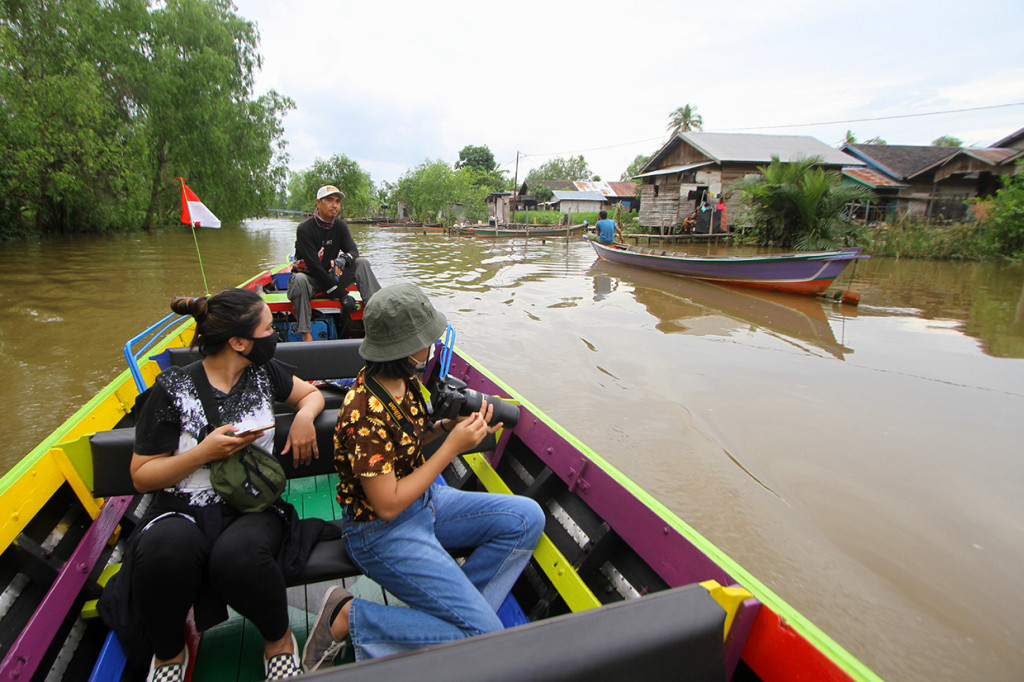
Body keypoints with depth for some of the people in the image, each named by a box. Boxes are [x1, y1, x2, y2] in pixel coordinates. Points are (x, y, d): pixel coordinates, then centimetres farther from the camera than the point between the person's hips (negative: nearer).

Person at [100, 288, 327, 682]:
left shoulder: (263, 372, 5)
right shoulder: (173, 389, -5)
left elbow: (311, 393, 22)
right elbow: (141, 476, -1)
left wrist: (304, 417, -1)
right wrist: (204, 453, -16)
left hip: (253, 508, 1)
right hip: (184, 512, -1)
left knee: (238, 554, -34)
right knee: (164, 548, -36)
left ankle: (279, 640, -1)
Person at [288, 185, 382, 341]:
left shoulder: (340, 226, 2)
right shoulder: (305, 228, -16)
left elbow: (353, 250, -5)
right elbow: (314, 266, -22)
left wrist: (342, 260, -33)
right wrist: (341, 294, -26)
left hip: (332, 277, 5)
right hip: (309, 278, -4)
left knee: (362, 263, -15)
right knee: (299, 279, -38)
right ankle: (306, 334, -42)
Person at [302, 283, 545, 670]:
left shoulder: (403, 380, -4)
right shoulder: (366, 413, -30)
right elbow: (387, 505, -26)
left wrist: (452, 424, -8)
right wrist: (452, 447, -23)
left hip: (424, 502, 9)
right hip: (383, 532, -9)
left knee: (527, 518, 2)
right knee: (485, 636, -10)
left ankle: (455, 611, 5)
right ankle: (350, 619, -1)